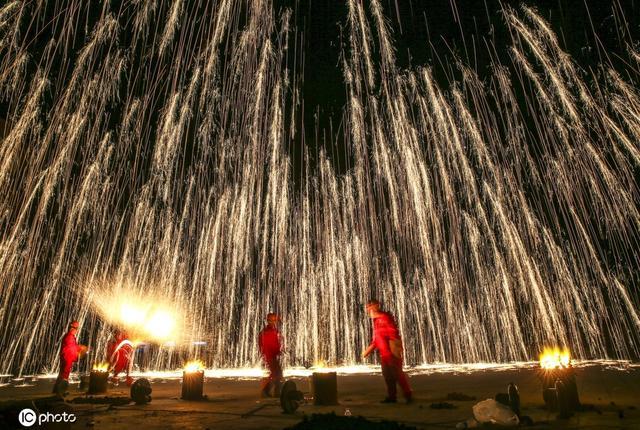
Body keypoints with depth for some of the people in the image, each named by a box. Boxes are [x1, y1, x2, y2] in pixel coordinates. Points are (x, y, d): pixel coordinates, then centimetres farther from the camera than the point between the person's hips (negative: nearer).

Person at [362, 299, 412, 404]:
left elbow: (394, 333, -18)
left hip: (392, 352, -9)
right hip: (383, 353, 9)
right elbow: (376, 339, 22)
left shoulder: (385, 317, -12)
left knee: (397, 373, -5)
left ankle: (408, 395, 4)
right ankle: (392, 396, 20)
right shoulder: (376, 321, 15)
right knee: (387, 375, 11)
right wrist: (368, 350, 19)